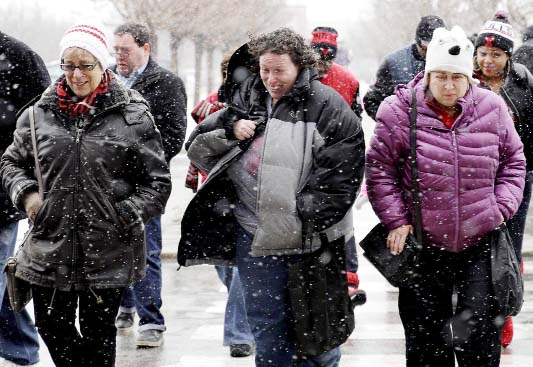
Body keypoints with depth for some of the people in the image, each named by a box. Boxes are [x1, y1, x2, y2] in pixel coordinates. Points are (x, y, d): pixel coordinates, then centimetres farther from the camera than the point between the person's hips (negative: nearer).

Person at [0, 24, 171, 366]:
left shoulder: (133, 115, -6)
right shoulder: (40, 113, 2)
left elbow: (157, 181, -1)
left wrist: (126, 216, -11)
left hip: (109, 251, -3)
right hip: (49, 245, 3)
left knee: (98, 333, 10)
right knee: (51, 326, 10)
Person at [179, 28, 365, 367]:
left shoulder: (325, 105, -6)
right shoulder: (247, 100, 10)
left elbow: (343, 171, -10)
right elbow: (197, 148, 15)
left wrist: (307, 216, -15)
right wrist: (230, 132, -5)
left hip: (309, 239, -4)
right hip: (255, 234, 4)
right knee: (267, 325, 10)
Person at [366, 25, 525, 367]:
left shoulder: (492, 109, -3)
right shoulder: (400, 111, -9)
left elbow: (514, 162, 10)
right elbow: (380, 168, -2)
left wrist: (502, 208, -1)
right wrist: (395, 219, -7)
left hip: (480, 241, 0)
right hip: (424, 244, 0)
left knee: (480, 324, -5)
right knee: (424, 330, 9)